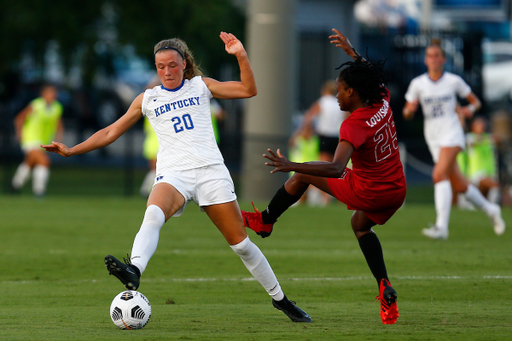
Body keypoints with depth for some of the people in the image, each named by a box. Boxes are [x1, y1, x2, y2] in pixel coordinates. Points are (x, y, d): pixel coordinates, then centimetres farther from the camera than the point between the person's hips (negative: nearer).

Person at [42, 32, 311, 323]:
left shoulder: (200, 86, 13)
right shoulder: (148, 99, 14)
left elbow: (249, 90, 9)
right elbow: (112, 132, 18)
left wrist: (241, 55, -5)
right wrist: (71, 150, 12)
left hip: (211, 171, 0)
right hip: (173, 175, 0)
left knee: (241, 243, 0)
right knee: (153, 214, -35)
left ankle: (279, 298, 16)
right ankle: (134, 270, -59)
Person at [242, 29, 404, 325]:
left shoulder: (354, 126, -25)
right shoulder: (382, 103, -3)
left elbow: (336, 169, -38)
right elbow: (373, 77, 23)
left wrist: (290, 166, -38)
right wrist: (351, 51, 30)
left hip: (368, 193, -7)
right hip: (397, 191, 7)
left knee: (303, 174, 8)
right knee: (361, 225, 34)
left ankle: (266, 220, 27)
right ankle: (385, 289, 17)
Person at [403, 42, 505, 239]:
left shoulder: (454, 81, -1)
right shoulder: (418, 84, 3)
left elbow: (475, 101, 10)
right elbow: (408, 114, 7)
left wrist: (470, 109, -12)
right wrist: (409, 110, -17)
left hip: (452, 133, -4)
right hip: (433, 138, 4)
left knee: (439, 175, -26)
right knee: (460, 186, 10)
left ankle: (441, 227, -33)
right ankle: (490, 210, 36)